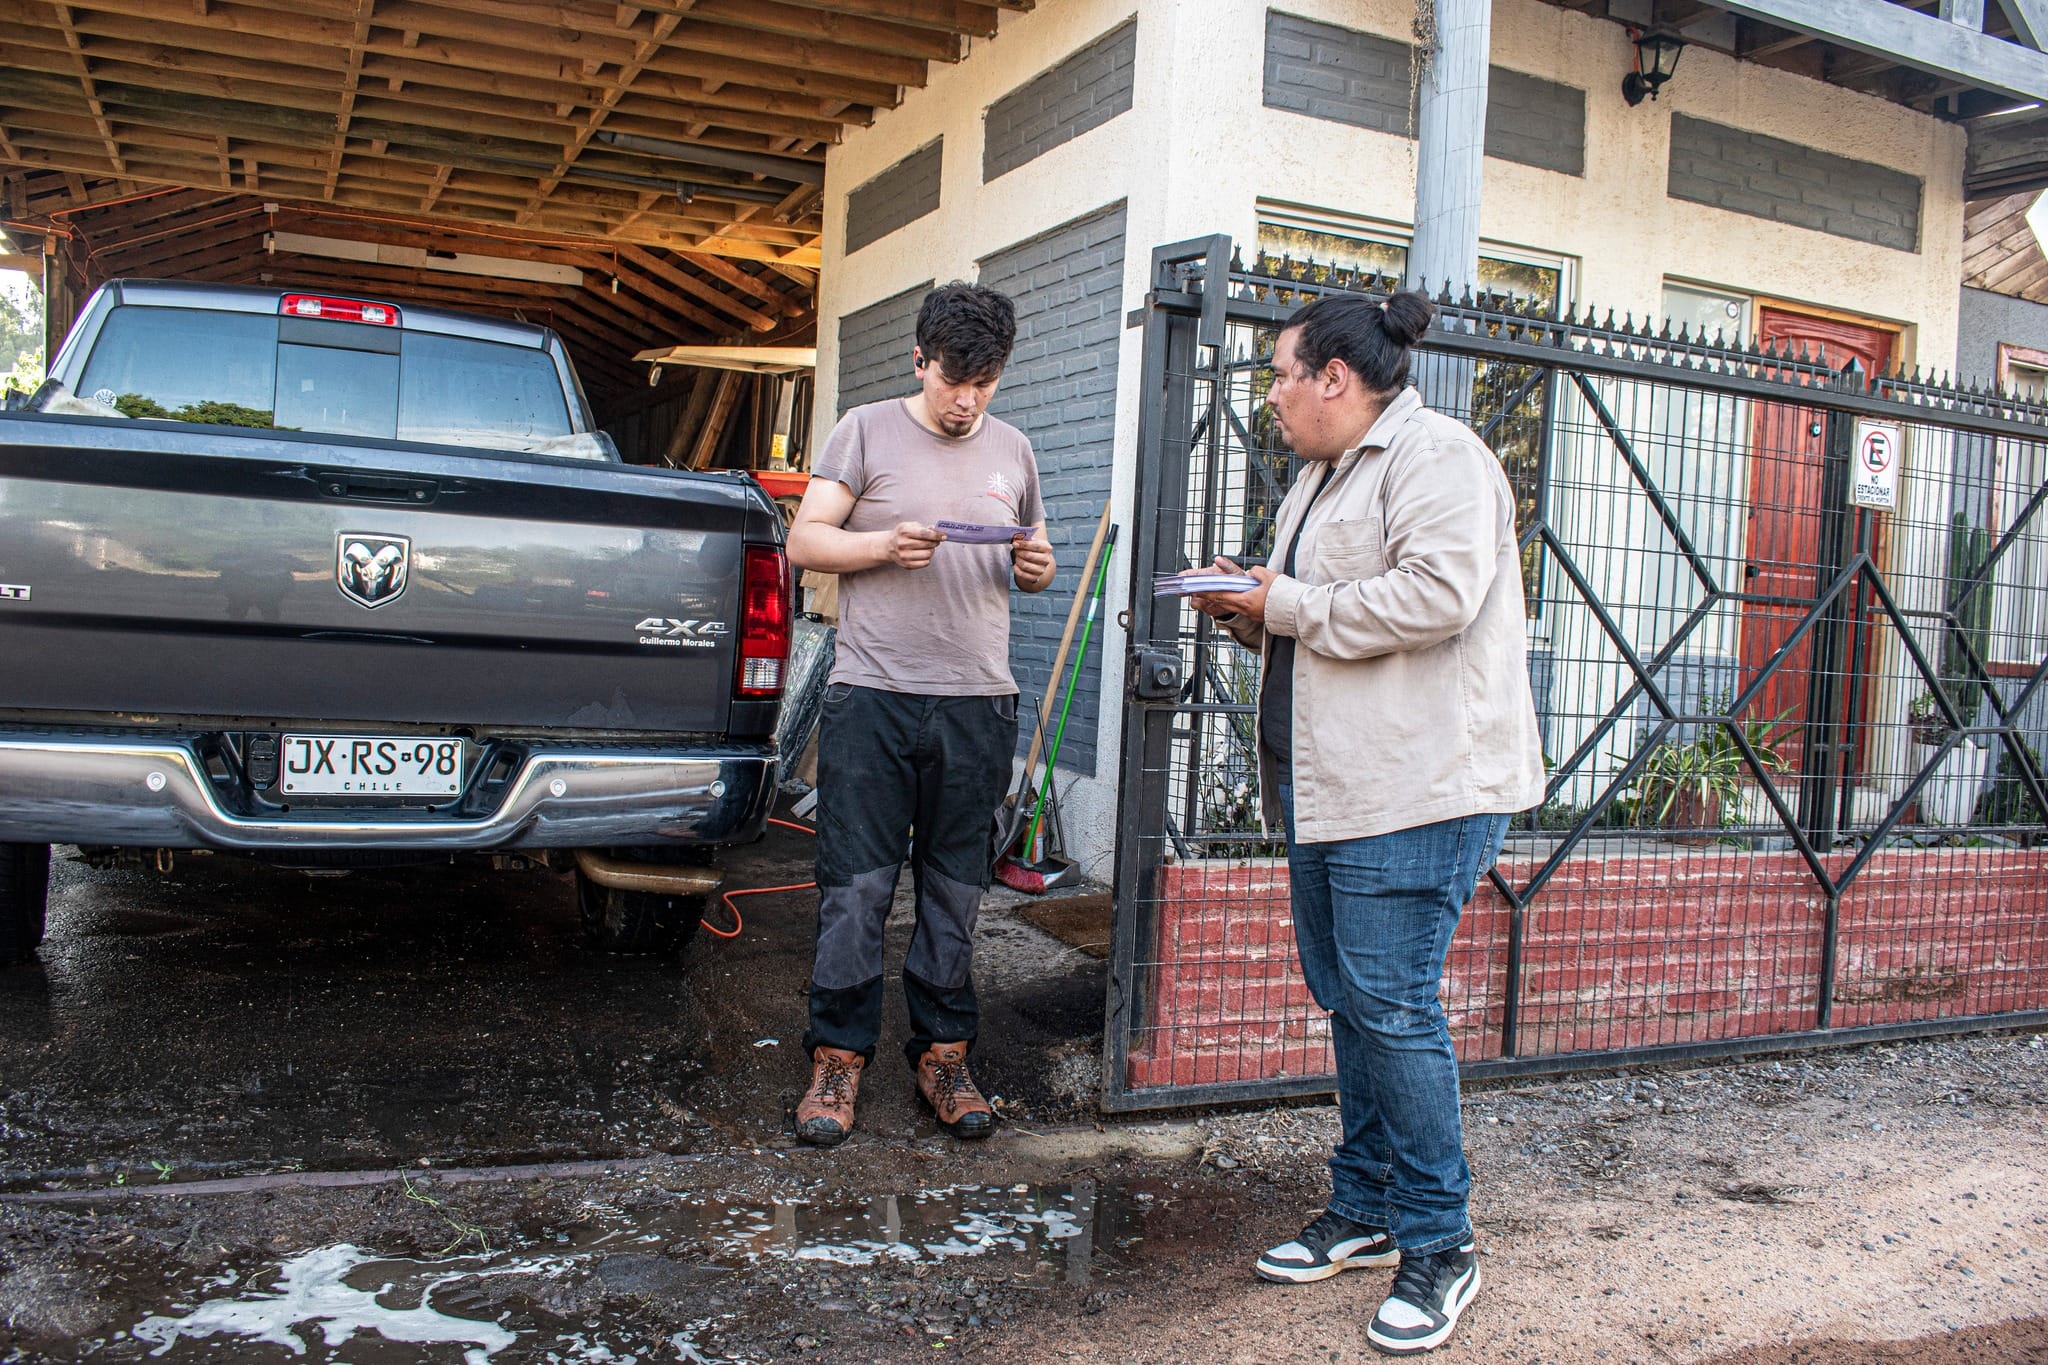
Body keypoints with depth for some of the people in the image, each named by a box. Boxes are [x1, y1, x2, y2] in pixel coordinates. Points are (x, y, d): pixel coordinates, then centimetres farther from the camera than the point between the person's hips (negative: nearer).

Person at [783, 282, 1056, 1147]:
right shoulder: (867, 431, 4)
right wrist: (884, 544, -16)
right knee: (855, 890, -2)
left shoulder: (1012, 450, 15)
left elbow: (1035, 567, 24)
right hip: (871, 695, -3)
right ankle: (839, 1057, 11)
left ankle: (942, 1054, 20)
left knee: (956, 894, 8)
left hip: (978, 703, 3)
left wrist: (1037, 566, 0)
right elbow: (804, 540, 1)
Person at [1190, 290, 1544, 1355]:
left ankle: (1438, 1245, 7)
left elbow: (1435, 595, -25)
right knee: (1344, 998, 14)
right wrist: (1250, 610, 8)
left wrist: (1290, 604, -16)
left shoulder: (1435, 456, -10)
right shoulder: (1323, 476, 21)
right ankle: (1364, 1210, 27)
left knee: (1391, 1003, -8)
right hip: (1329, 786, 10)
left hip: (1419, 787, -10)